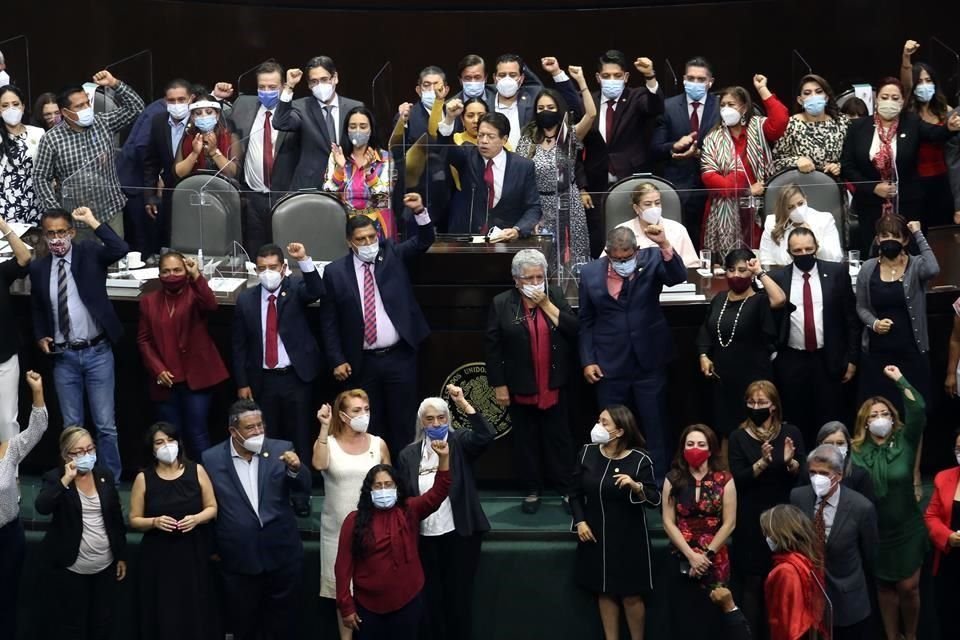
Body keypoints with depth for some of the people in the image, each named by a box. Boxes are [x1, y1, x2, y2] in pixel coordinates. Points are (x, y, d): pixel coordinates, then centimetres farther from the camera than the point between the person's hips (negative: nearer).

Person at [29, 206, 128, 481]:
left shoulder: (89, 252, -4)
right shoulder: (38, 268, 4)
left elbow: (121, 249, -24)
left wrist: (93, 222, -21)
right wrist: (40, 336, 2)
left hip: (97, 353, -2)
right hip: (63, 357, 3)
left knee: (105, 425, 3)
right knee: (71, 426, 11)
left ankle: (111, 482, 14)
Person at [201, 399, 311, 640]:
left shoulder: (281, 449, -2)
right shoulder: (212, 459, -4)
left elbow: (303, 487, -5)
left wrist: (296, 468, -26)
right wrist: (211, 548, 6)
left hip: (282, 555, 1)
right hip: (238, 560, -1)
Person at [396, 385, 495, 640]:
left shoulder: (460, 443, 0)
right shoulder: (409, 454, 4)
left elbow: (486, 436, -20)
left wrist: (464, 405, -28)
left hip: (460, 534, -2)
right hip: (425, 538, 2)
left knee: (460, 598, 6)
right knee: (432, 600, 10)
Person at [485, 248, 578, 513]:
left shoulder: (555, 295, 3)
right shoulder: (501, 303, -3)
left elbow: (574, 330, -7)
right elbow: (493, 347, -3)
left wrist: (546, 304, -12)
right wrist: (498, 385, -6)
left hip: (554, 386, 1)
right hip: (520, 388, -1)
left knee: (559, 438, 7)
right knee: (526, 440, 8)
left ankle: (567, 490, 14)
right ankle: (532, 491, 19)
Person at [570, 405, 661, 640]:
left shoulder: (640, 459, -13)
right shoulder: (587, 452, -3)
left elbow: (655, 500, -14)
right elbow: (576, 493, 7)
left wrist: (636, 486, -31)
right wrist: (580, 521, -5)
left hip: (629, 538, -3)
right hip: (595, 536, 4)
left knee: (631, 595, 4)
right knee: (604, 592, 13)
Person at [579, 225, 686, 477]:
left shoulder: (652, 260, -6)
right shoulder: (591, 272, -2)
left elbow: (678, 277, -23)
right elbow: (586, 321, 4)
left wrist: (664, 245, -37)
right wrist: (587, 361, -1)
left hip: (648, 361, -1)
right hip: (609, 365, 1)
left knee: (655, 427, 8)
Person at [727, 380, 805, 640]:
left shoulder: (790, 433, 3)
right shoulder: (738, 437, 1)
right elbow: (738, 479, -10)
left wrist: (790, 462, -21)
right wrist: (762, 462, -24)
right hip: (752, 522, -1)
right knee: (753, 584, 0)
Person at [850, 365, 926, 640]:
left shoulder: (904, 442, -6)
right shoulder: (856, 451, -5)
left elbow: (919, 410, -21)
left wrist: (900, 380, -19)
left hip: (907, 529, -1)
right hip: (875, 531, 1)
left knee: (908, 586, 1)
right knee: (885, 586, 13)